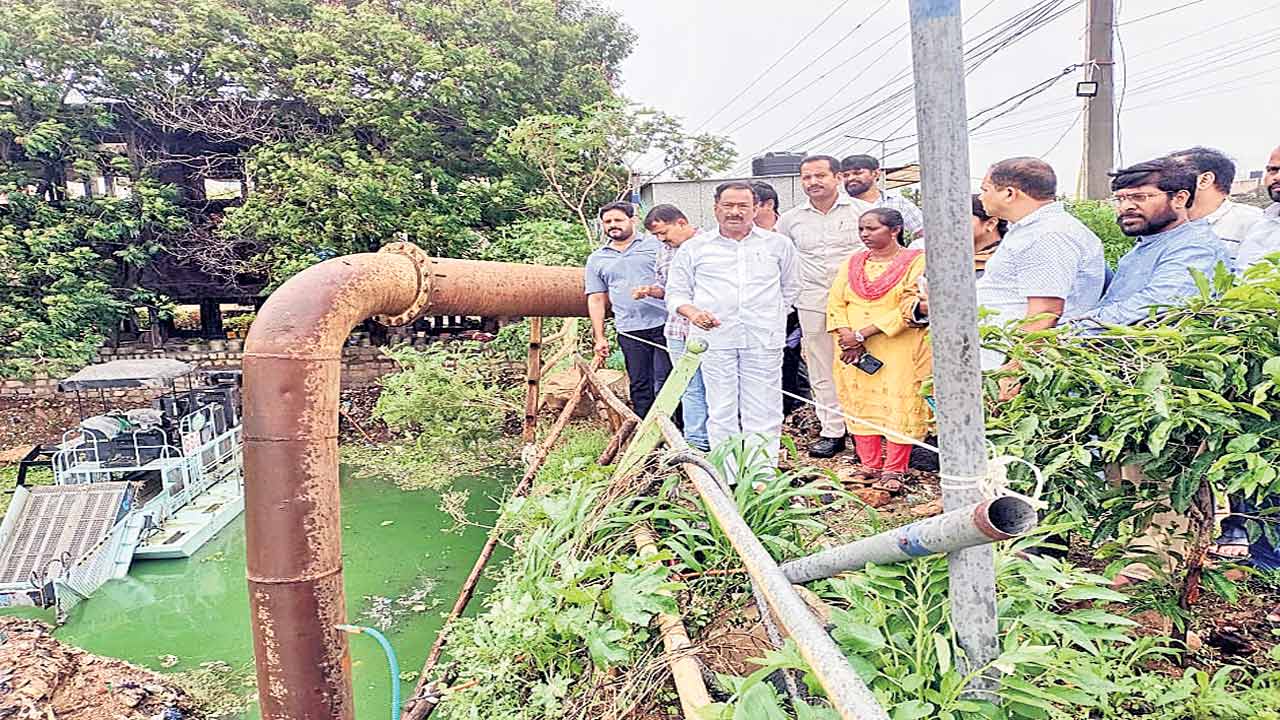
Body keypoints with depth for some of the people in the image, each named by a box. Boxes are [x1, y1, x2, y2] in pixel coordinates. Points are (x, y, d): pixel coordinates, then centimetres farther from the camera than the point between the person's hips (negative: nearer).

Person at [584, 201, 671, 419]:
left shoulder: (656, 245, 7)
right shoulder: (596, 260, 14)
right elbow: (596, 299, 13)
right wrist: (599, 337, 7)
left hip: (663, 325, -2)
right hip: (629, 332, 3)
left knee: (665, 383, -5)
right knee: (640, 386, 7)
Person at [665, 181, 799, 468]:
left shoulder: (778, 245, 14)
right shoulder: (694, 248, 11)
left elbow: (790, 288, 24)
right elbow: (676, 292, 12)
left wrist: (771, 316, 13)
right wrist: (692, 312, -7)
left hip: (764, 339, 1)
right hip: (714, 338, 0)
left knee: (763, 412, 0)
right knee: (721, 411, 1)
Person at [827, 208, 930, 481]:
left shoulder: (916, 262, -2)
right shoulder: (852, 263, 14)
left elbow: (909, 309, -13)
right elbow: (836, 302, 7)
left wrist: (862, 334, -16)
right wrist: (847, 336, -12)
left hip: (899, 350, -4)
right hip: (854, 352, 5)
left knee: (898, 405, -5)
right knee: (860, 403, 3)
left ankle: (894, 470, 4)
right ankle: (869, 466, 12)